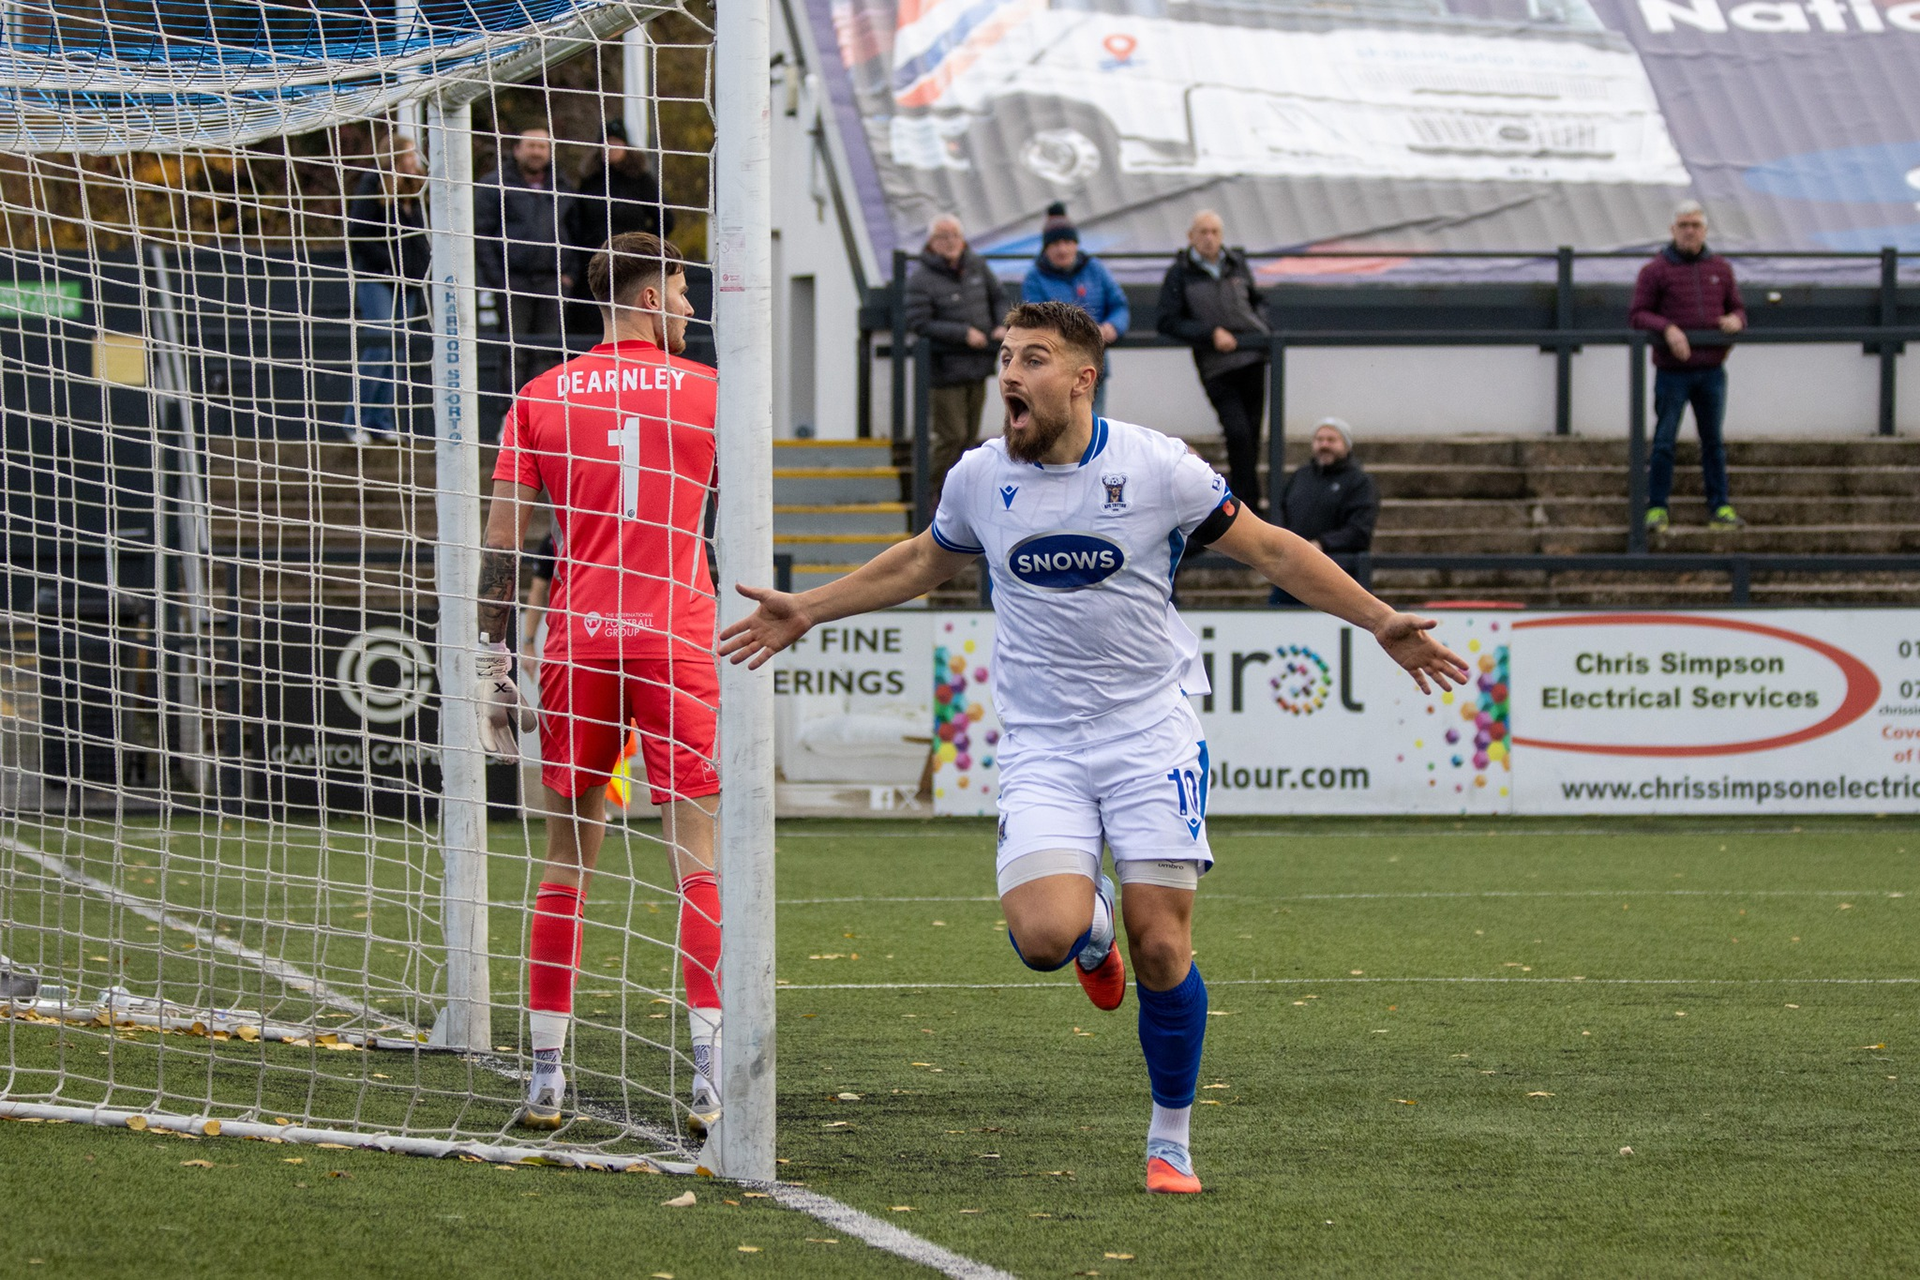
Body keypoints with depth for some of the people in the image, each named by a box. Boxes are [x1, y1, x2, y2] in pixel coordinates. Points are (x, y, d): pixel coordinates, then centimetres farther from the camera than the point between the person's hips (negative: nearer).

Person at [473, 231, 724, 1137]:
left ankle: (545, 1077, 8)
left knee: (568, 853, 9)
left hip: (575, 638, 2)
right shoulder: (705, 392, 3)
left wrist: (492, 655, 9)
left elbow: (502, 540, 4)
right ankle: (710, 1075, -13)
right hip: (677, 637, -2)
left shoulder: (540, 399, 7)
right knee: (698, 851, -4)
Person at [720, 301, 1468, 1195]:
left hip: (1152, 732, -2)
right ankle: (1092, 921, 19)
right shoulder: (980, 479, 2)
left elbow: (1272, 551, 4)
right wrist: (805, 612, 26)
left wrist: (1381, 624, -1)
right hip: (1040, 748, 2)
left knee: (1160, 945, -8)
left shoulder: (1156, 467, -7)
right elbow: (923, 564, 24)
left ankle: (1170, 1141, 12)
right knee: (1043, 936, -20)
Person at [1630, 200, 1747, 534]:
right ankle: (1657, 508, 1)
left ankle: (1720, 507, 11)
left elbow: (1738, 309, 17)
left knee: (1713, 441, 7)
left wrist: (1735, 320, -8)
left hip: (1711, 371, 3)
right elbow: (1638, 315, -3)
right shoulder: (1655, 271, 0)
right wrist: (1667, 329, -20)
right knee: (1664, 442, -3)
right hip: (1672, 372, -3)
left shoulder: (1721, 269, 11)